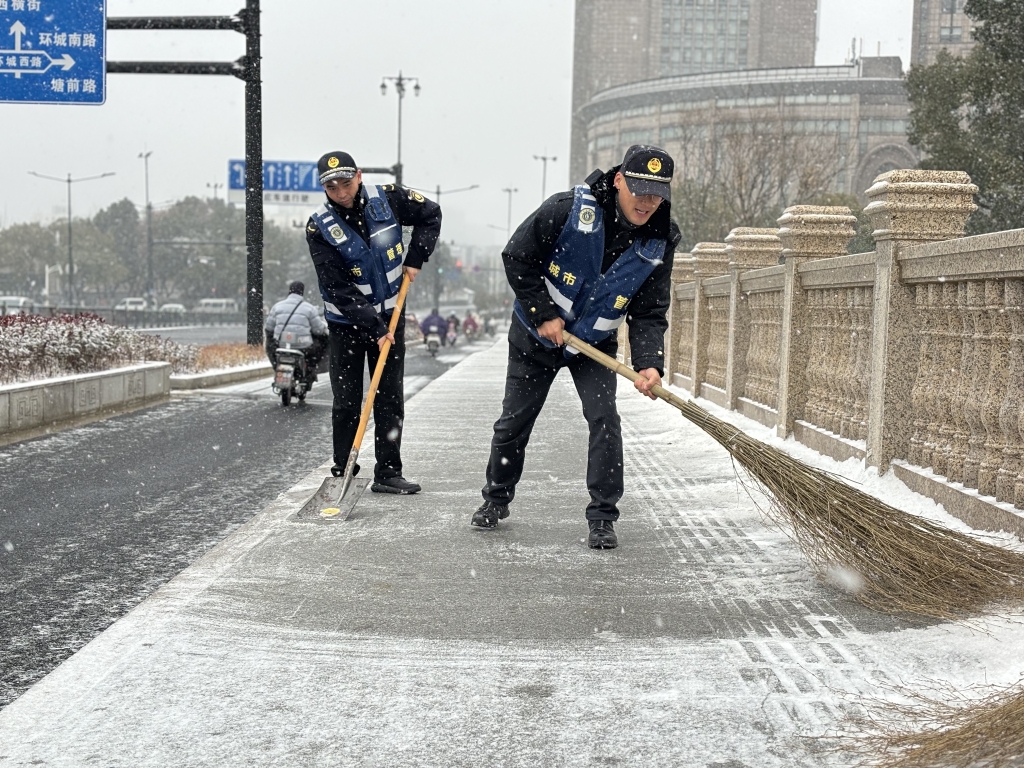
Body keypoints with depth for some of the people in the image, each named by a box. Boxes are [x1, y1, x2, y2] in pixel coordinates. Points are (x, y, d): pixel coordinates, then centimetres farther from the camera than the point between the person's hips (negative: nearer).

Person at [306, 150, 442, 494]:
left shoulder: (387, 197, -11)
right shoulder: (319, 226, -17)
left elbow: (430, 214, 6)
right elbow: (339, 290, -20)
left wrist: (415, 258, -4)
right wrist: (374, 329, -23)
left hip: (389, 314, 2)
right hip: (347, 321, -2)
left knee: (390, 397, 2)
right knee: (346, 401, 1)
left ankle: (388, 473, 7)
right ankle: (342, 474, 12)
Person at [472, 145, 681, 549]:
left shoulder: (659, 243, -14)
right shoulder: (567, 209, -25)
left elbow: (649, 314, -11)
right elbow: (517, 259, -16)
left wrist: (648, 364, -27)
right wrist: (543, 315, -17)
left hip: (594, 343, 2)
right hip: (535, 333, -1)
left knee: (604, 419, -13)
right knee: (514, 421, 8)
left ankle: (602, 518, 0)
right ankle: (496, 498, 30)